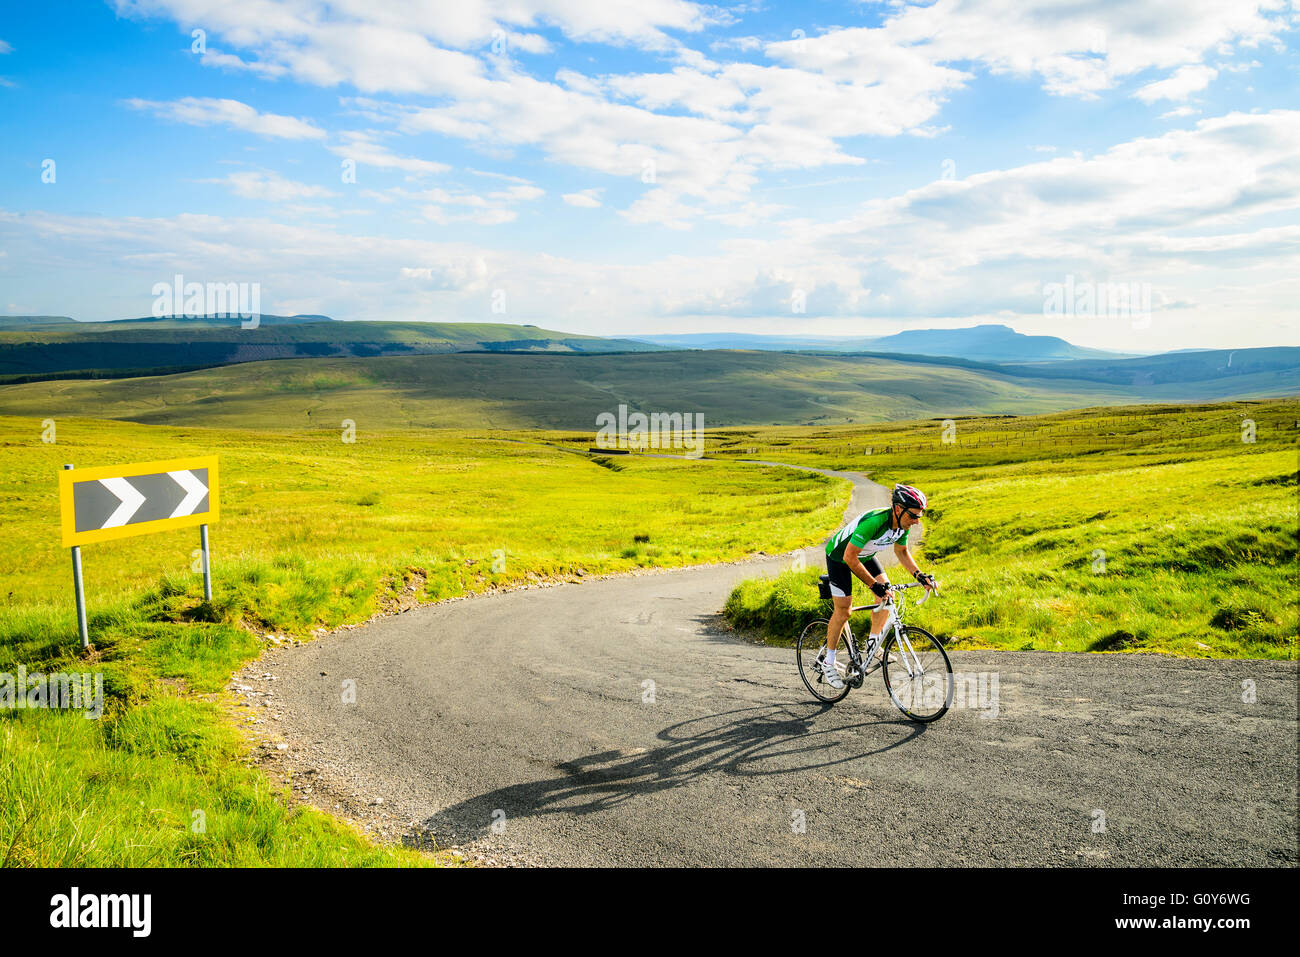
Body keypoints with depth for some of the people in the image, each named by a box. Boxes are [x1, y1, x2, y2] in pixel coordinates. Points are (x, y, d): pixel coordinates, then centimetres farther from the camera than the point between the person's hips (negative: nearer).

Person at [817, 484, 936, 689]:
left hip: (865, 555, 7)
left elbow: (901, 552, 3)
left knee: (887, 595, -10)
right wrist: (874, 585, -38)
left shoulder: (902, 525, -16)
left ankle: (872, 645, 6)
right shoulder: (874, 521, -40)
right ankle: (828, 663, 9)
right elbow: (850, 557, -37)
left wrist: (920, 575, -11)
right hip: (839, 555, -7)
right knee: (843, 611, -5)